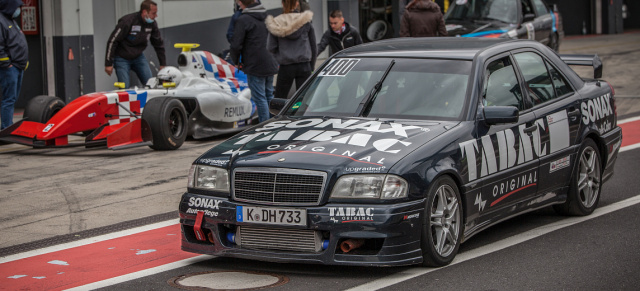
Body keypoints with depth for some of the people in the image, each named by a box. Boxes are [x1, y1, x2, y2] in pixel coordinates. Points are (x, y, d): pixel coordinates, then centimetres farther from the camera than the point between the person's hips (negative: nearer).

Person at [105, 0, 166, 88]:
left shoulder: (152, 24, -7)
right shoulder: (127, 21, -25)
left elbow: (159, 44, 9)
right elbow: (112, 41, -21)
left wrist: (163, 64, 11)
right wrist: (108, 64, -20)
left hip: (138, 57, 5)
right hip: (122, 58, -5)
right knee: (124, 87, -14)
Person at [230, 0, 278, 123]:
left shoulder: (243, 20, -13)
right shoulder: (266, 17, 10)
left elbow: (236, 45, -16)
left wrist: (236, 61, 2)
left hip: (255, 67, -8)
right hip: (270, 65, 8)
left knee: (260, 98, -1)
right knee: (269, 97, 18)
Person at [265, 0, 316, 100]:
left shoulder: (276, 24, -5)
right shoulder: (306, 22, -1)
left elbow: (271, 48, -4)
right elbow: (313, 47, 4)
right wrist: (311, 67, 14)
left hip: (285, 68, -1)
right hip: (304, 67, 1)